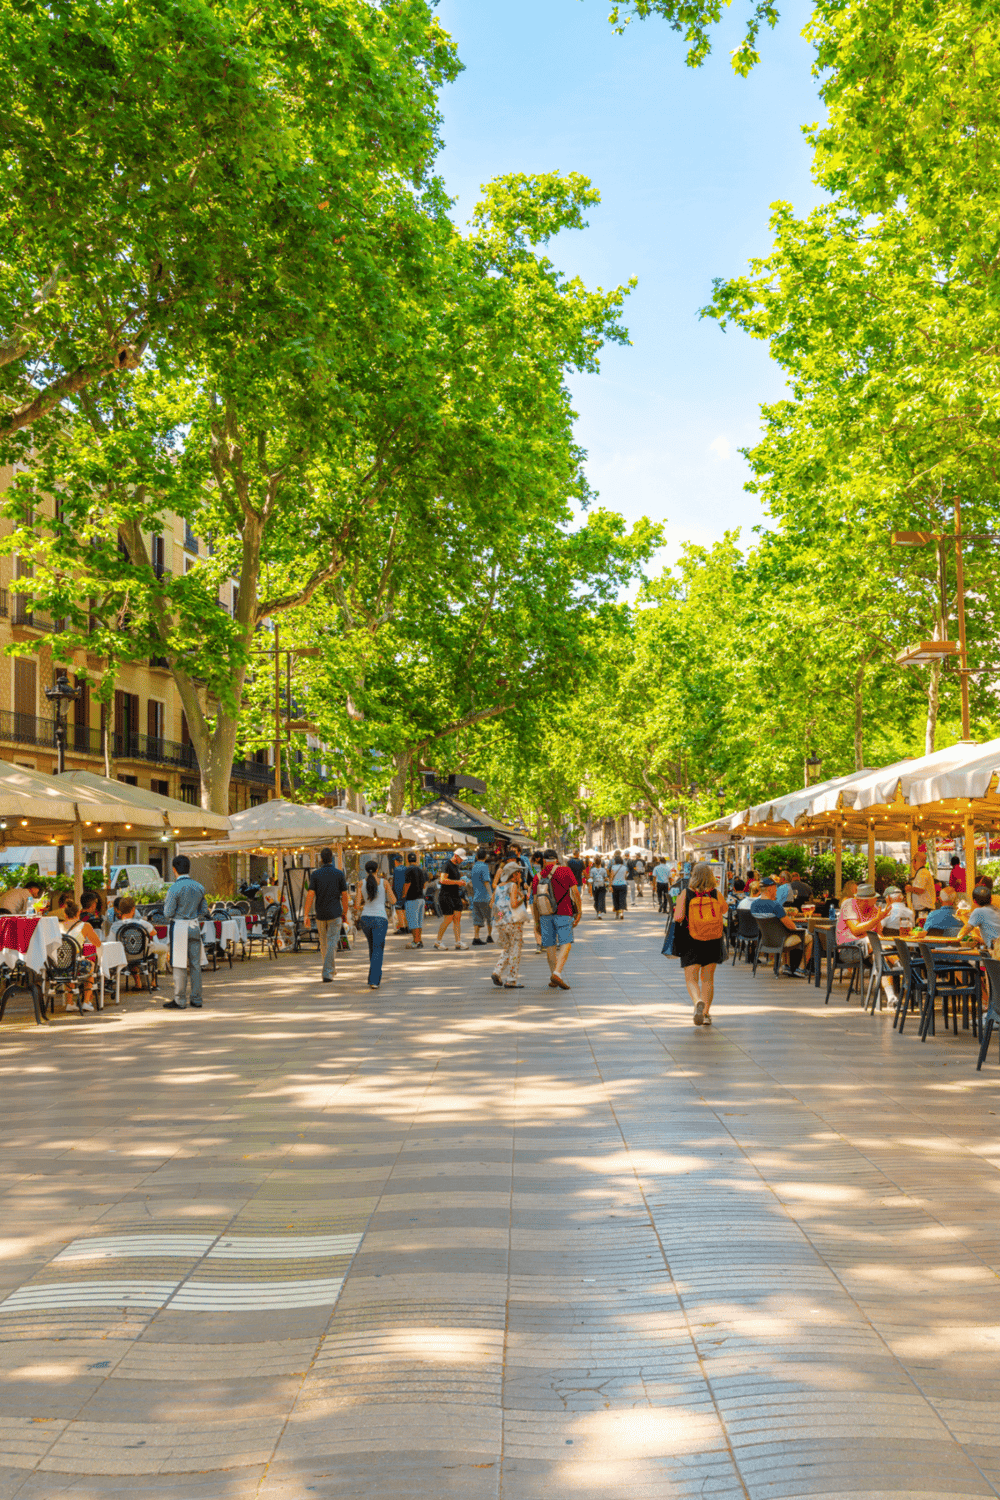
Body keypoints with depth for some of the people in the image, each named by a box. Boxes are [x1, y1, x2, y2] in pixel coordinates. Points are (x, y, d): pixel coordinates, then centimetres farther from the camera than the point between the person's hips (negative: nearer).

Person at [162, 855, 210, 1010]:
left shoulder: (175, 889, -13)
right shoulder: (199, 887, 6)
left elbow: (168, 913, -11)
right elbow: (204, 910, 11)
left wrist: (165, 906, 9)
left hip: (179, 928, -5)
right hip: (195, 927, 5)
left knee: (180, 965, 0)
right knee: (195, 964, 9)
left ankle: (180, 1001, 4)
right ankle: (196, 1000, 13)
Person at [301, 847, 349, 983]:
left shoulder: (315, 874, -3)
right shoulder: (339, 874, -3)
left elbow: (310, 895, -9)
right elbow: (344, 896, -1)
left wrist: (305, 915, -8)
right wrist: (345, 913, 12)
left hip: (320, 914, 2)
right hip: (335, 913, -2)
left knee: (324, 944, 17)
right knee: (331, 944, -3)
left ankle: (332, 970, 32)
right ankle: (327, 975, -13)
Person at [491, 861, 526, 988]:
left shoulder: (499, 887, 11)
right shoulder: (513, 886, -9)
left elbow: (494, 905, 14)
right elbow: (514, 904, -20)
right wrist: (522, 898, -3)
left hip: (501, 923, 6)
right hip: (514, 922, -6)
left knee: (506, 949, 18)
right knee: (515, 950, 2)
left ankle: (497, 973, 1)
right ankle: (511, 980, 2)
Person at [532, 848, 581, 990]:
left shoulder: (538, 877, 7)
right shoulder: (565, 870, -1)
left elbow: (535, 900, 6)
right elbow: (575, 891, -6)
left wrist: (537, 921, 12)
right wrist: (579, 911, -2)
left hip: (545, 915, 3)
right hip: (563, 913, -3)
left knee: (550, 946, 10)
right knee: (566, 943, -4)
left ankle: (552, 979, 14)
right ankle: (557, 973, -22)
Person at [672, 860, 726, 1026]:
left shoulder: (686, 894, -10)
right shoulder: (716, 894, -4)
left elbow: (678, 917, -15)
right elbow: (724, 910, 14)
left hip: (691, 943, -2)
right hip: (713, 943, 2)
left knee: (691, 979, 1)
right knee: (708, 978, 15)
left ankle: (698, 1002, -28)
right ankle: (706, 1013, 15)